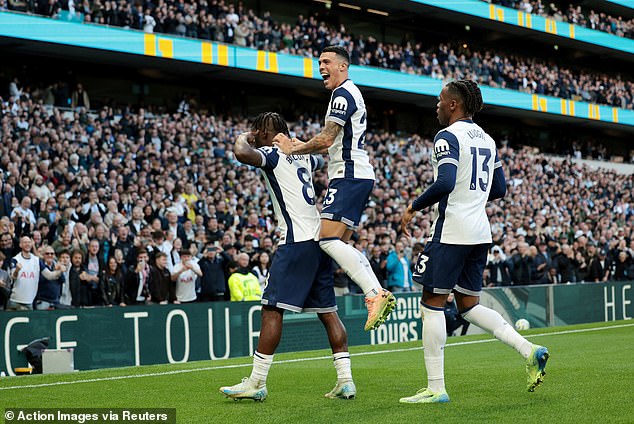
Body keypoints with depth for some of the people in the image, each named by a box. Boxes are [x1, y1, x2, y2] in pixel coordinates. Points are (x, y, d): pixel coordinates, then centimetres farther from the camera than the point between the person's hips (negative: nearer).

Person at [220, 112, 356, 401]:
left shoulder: (272, 154, -4)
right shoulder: (303, 155, 19)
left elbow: (242, 154, -26)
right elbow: (318, 162, 45)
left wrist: (243, 138, -4)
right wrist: (290, 142, 46)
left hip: (297, 240, -8)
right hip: (319, 237, 8)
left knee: (272, 309, -5)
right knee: (327, 310, 9)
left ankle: (257, 382, -5)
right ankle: (345, 381, 6)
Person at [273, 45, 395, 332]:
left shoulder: (343, 93, -9)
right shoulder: (350, 94, 25)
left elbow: (327, 138, -18)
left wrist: (292, 149, -5)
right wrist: (302, 146, 22)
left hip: (350, 177, -11)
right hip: (356, 176, 11)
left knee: (328, 239, -20)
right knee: (341, 244, 9)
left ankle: (375, 294, -27)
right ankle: (379, 295, 0)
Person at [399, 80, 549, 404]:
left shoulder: (448, 137, -10)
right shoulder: (486, 139, 16)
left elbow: (445, 183, -23)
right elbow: (499, 189, 20)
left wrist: (412, 208, -12)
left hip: (451, 231, -9)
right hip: (480, 233, 9)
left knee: (432, 304, -1)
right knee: (469, 305, 16)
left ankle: (436, 388, -1)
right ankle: (529, 350, 1)